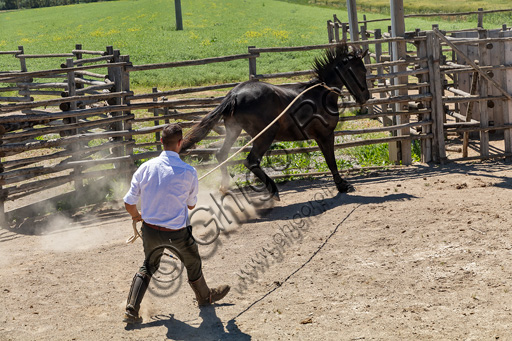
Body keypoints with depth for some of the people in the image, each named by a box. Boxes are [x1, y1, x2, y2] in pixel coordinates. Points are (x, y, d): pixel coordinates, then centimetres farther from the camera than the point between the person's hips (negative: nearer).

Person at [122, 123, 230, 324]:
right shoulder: (188, 172, -17)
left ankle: (131, 311, 20)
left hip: (150, 230, 3)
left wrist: (136, 215, 19)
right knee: (193, 263, 25)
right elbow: (191, 205, -2)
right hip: (177, 233, -3)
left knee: (148, 266, 26)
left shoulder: (146, 167, -9)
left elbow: (129, 203, -3)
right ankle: (204, 297, 49)